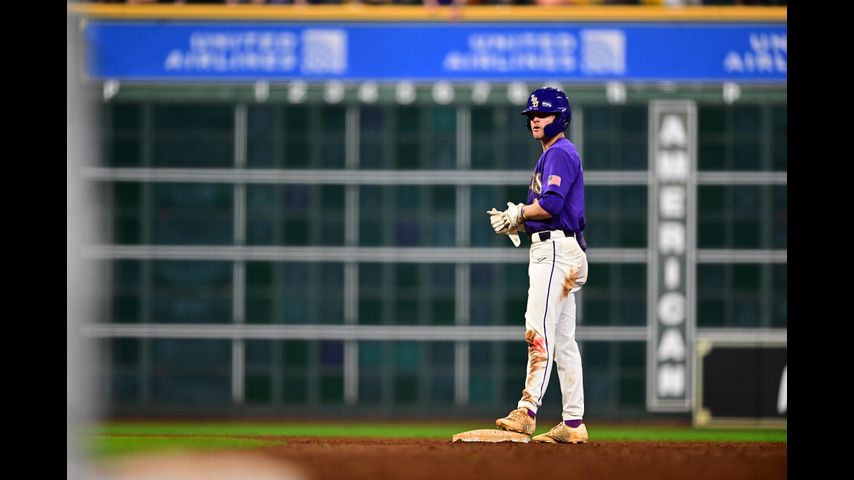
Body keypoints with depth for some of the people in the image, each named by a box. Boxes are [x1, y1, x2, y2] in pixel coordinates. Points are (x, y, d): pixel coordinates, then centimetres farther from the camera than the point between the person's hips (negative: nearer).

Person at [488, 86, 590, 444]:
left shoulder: (560, 153, -9)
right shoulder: (551, 155, 24)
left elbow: (550, 204, -21)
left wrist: (517, 214, -6)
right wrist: (516, 222, 8)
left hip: (556, 249, -11)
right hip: (549, 249, 11)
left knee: (540, 331, -19)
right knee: (563, 340, 9)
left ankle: (528, 410, -27)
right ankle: (573, 424, 9)